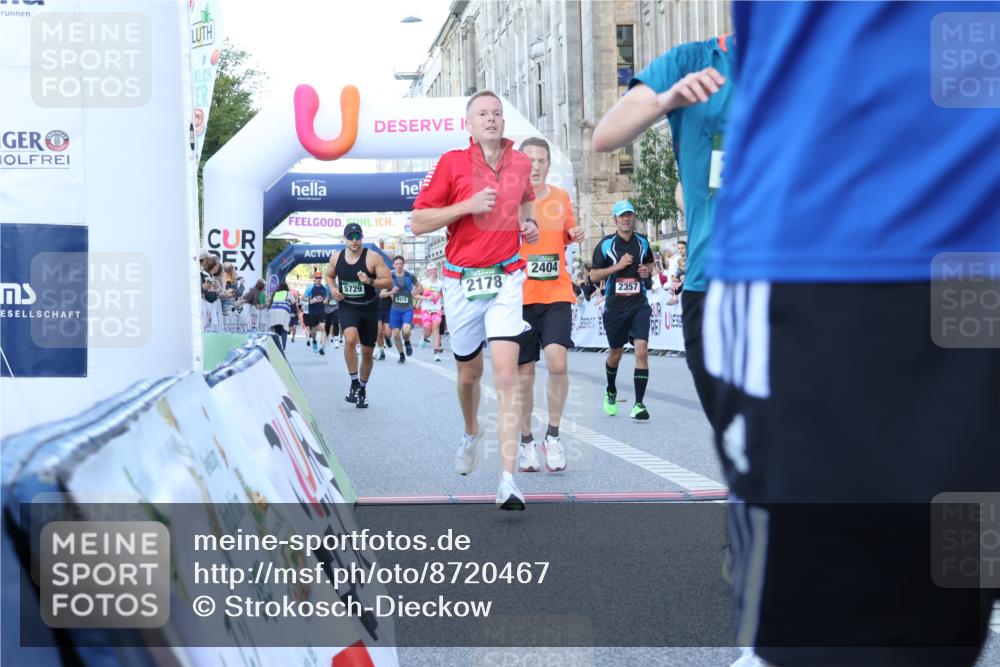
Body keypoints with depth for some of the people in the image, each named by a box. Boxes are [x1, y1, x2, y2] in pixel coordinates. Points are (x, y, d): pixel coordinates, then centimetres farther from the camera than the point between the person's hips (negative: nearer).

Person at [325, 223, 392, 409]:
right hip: (347, 306, 0)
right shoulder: (336, 257, -3)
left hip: (369, 308, 0)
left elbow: (388, 281, -12)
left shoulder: (373, 258, -13)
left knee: (368, 353, 10)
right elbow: (329, 276, 16)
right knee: (350, 338, -29)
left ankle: (363, 388, 32)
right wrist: (333, 288, -4)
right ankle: (354, 383, -16)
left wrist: (370, 281, -29)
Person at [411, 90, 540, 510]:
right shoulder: (452, 163, -4)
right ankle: (471, 434, 48)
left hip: (506, 281, 1)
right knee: (470, 372, 14)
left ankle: (508, 480, -15)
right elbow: (418, 223, -6)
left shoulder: (521, 163, 6)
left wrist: (529, 223, 9)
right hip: (462, 281, 0)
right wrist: (468, 205, -16)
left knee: (506, 375, -13)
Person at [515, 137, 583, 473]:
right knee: (524, 373, 4)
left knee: (558, 361, -18)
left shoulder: (561, 197, 8)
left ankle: (553, 435, 0)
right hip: (520, 296, -1)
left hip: (557, 294, 1)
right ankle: (526, 442, 22)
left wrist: (575, 235, 1)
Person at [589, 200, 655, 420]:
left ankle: (639, 403, -13)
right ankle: (611, 392, 41)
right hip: (615, 305, -1)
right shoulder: (605, 244, -3)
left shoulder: (642, 241, 6)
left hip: (639, 304, 1)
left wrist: (648, 271, 2)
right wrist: (617, 266, -15)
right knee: (615, 354, 13)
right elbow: (594, 275, -3)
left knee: (642, 350, -15)